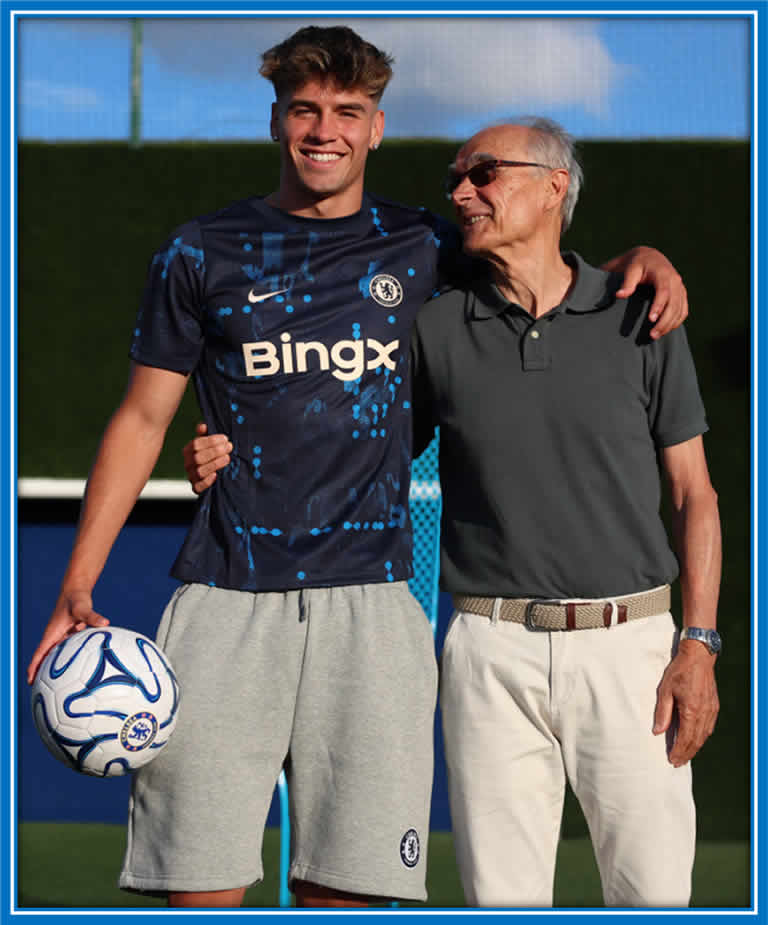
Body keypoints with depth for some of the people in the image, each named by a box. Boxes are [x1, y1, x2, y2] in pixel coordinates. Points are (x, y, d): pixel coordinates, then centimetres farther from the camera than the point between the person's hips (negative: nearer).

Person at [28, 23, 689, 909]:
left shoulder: (420, 248, 12)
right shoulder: (201, 254, 9)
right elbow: (141, 418, 10)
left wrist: (644, 258, 4)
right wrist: (78, 585, 2)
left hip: (367, 603, 1)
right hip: (227, 600, -1)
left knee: (342, 885, -2)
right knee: (200, 883, -5)